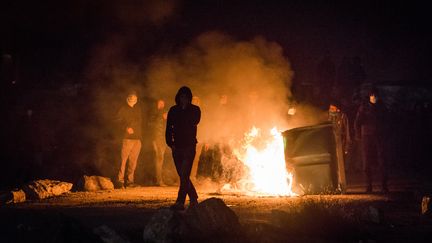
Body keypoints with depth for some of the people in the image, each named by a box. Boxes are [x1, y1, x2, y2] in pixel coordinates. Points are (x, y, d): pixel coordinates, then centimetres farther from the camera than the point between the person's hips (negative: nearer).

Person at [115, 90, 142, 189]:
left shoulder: (138, 108, 18)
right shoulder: (123, 109, 2)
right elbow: (118, 120, -4)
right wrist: (126, 128, -17)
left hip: (137, 137, 5)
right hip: (127, 137, -5)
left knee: (133, 160, 4)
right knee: (124, 159, -11)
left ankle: (129, 180, 9)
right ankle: (120, 180, -11)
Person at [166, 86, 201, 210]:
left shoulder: (195, 110, 4)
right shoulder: (173, 110, 10)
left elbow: (193, 122, -14)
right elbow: (168, 128, 8)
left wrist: (185, 110, -5)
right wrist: (170, 143, -2)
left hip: (189, 146, -4)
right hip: (177, 147, 4)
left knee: (184, 175, -13)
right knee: (183, 175, 9)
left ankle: (180, 202, -16)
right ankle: (193, 199, 24)